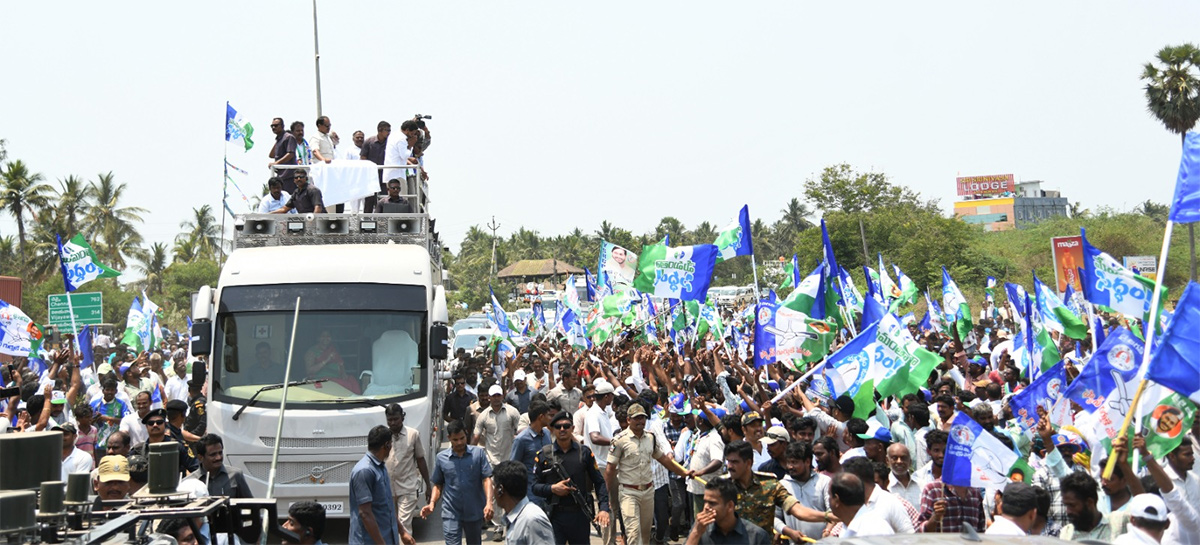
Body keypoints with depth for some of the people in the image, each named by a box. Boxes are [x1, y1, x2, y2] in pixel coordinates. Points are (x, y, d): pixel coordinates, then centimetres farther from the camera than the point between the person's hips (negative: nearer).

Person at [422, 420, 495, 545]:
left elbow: (486, 479, -7)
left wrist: (489, 503, -21)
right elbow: (438, 485, 9)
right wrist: (432, 503, -8)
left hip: (475, 512, 1)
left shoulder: (478, 453, -4)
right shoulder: (441, 458, 0)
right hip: (451, 513, -1)